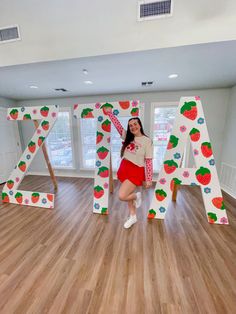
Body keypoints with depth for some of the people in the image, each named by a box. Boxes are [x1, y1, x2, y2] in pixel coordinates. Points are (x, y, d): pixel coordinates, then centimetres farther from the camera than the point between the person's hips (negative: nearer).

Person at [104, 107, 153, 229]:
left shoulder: (147, 141, -10)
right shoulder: (127, 136, 5)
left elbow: (149, 161, -11)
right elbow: (118, 125, 12)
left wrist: (149, 179, -10)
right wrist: (110, 113, 9)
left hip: (136, 171, -6)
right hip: (124, 168, 6)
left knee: (122, 196, -12)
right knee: (127, 194, 17)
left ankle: (137, 196, 21)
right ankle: (133, 216, 39)